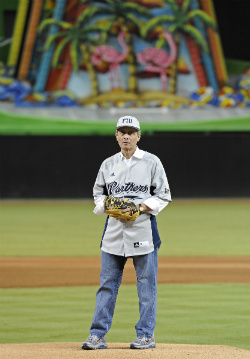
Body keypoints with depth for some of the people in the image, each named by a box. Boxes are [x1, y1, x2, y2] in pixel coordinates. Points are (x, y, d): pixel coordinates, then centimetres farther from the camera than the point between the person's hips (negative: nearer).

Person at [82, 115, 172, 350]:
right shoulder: (108, 164, 11)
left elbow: (163, 196, 2)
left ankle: (146, 335, 4)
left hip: (143, 227, -3)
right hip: (114, 228, 3)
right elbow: (98, 192, 19)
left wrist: (142, 207, -12)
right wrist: (105, 205, -2)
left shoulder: (151, 162, 1)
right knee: (107, 282, 2)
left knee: (146, 282, -1)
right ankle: (98, 335, 3)